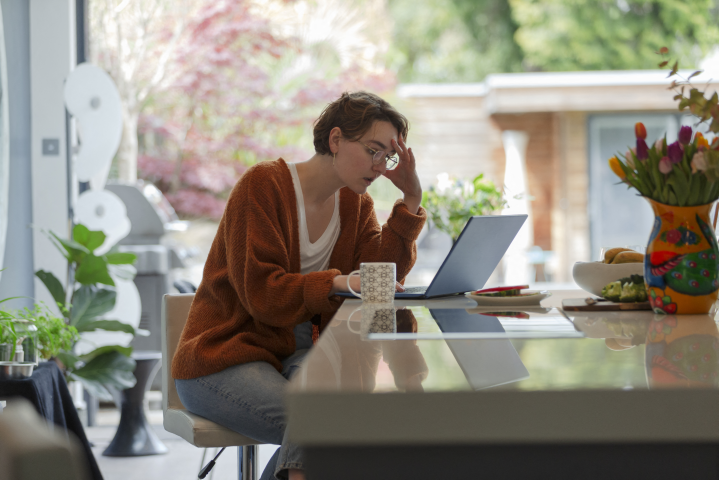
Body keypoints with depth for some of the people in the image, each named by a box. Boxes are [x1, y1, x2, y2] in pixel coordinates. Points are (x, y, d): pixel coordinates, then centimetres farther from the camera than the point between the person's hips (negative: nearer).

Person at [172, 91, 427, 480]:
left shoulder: (356, 203, 11)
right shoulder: (264, 185, -10)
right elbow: (261, 292, -19)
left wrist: (411, 199, -5)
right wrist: (338, 283, -31)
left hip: (297, 356, 7)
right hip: (224, 358, -6)